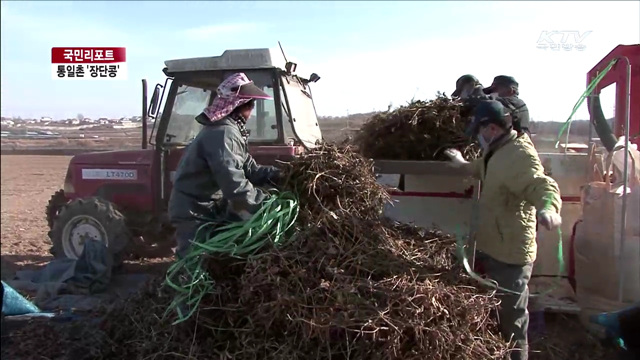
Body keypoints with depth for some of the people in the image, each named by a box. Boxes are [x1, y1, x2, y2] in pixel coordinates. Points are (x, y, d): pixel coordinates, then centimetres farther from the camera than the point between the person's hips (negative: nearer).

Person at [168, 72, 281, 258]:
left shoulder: (231, 130, 9)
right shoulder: (223, 133, -27)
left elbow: (250, 170, 7)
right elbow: (234, 184, -36)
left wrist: (278, 174, -8)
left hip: (206, 208, 10)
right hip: (193, 213, -10)